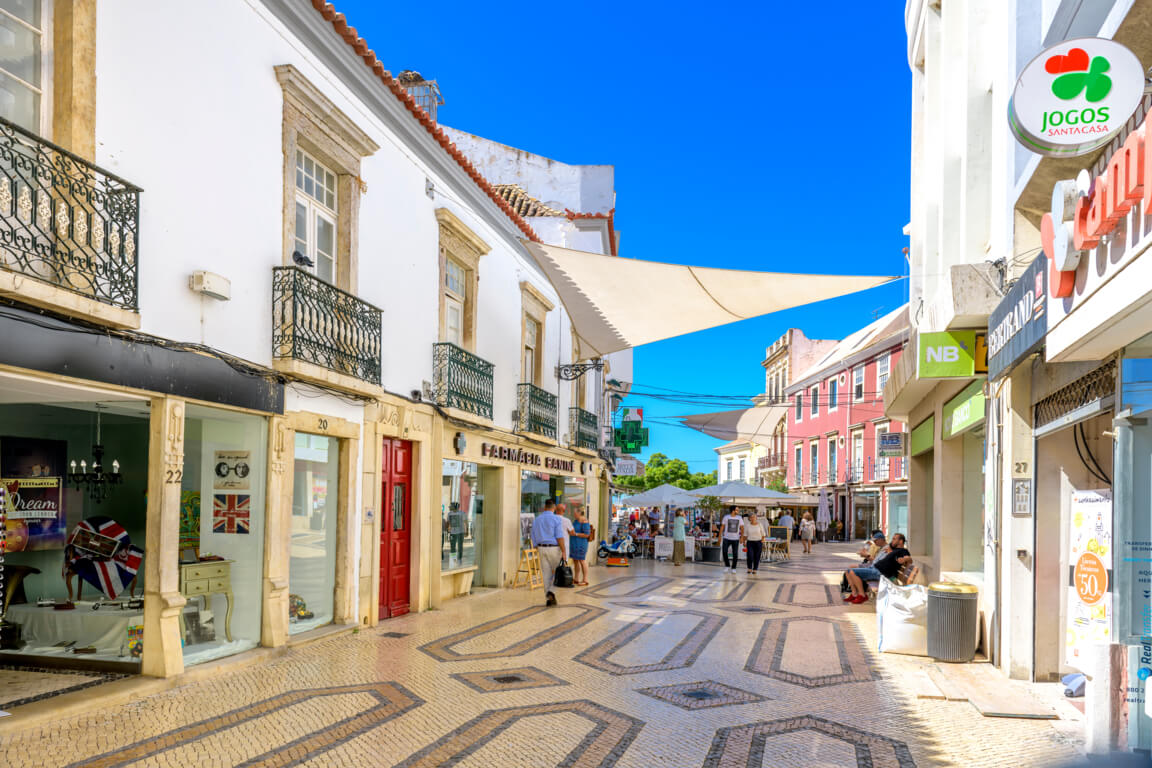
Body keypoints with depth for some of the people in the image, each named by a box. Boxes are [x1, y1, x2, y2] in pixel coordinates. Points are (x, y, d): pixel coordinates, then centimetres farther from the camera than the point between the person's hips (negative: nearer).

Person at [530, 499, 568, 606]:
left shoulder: (537, 520, 9)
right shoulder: (556, 519, -8)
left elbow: (534, 539, 12)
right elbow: (559, 537, -15)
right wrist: (563, 552, -13)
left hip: (542, 549, 4)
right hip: (554, 548, -4)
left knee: (546, 574, 8)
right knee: (557, 572, 8)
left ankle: (548, 598, 7)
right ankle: (551, 592, -12)